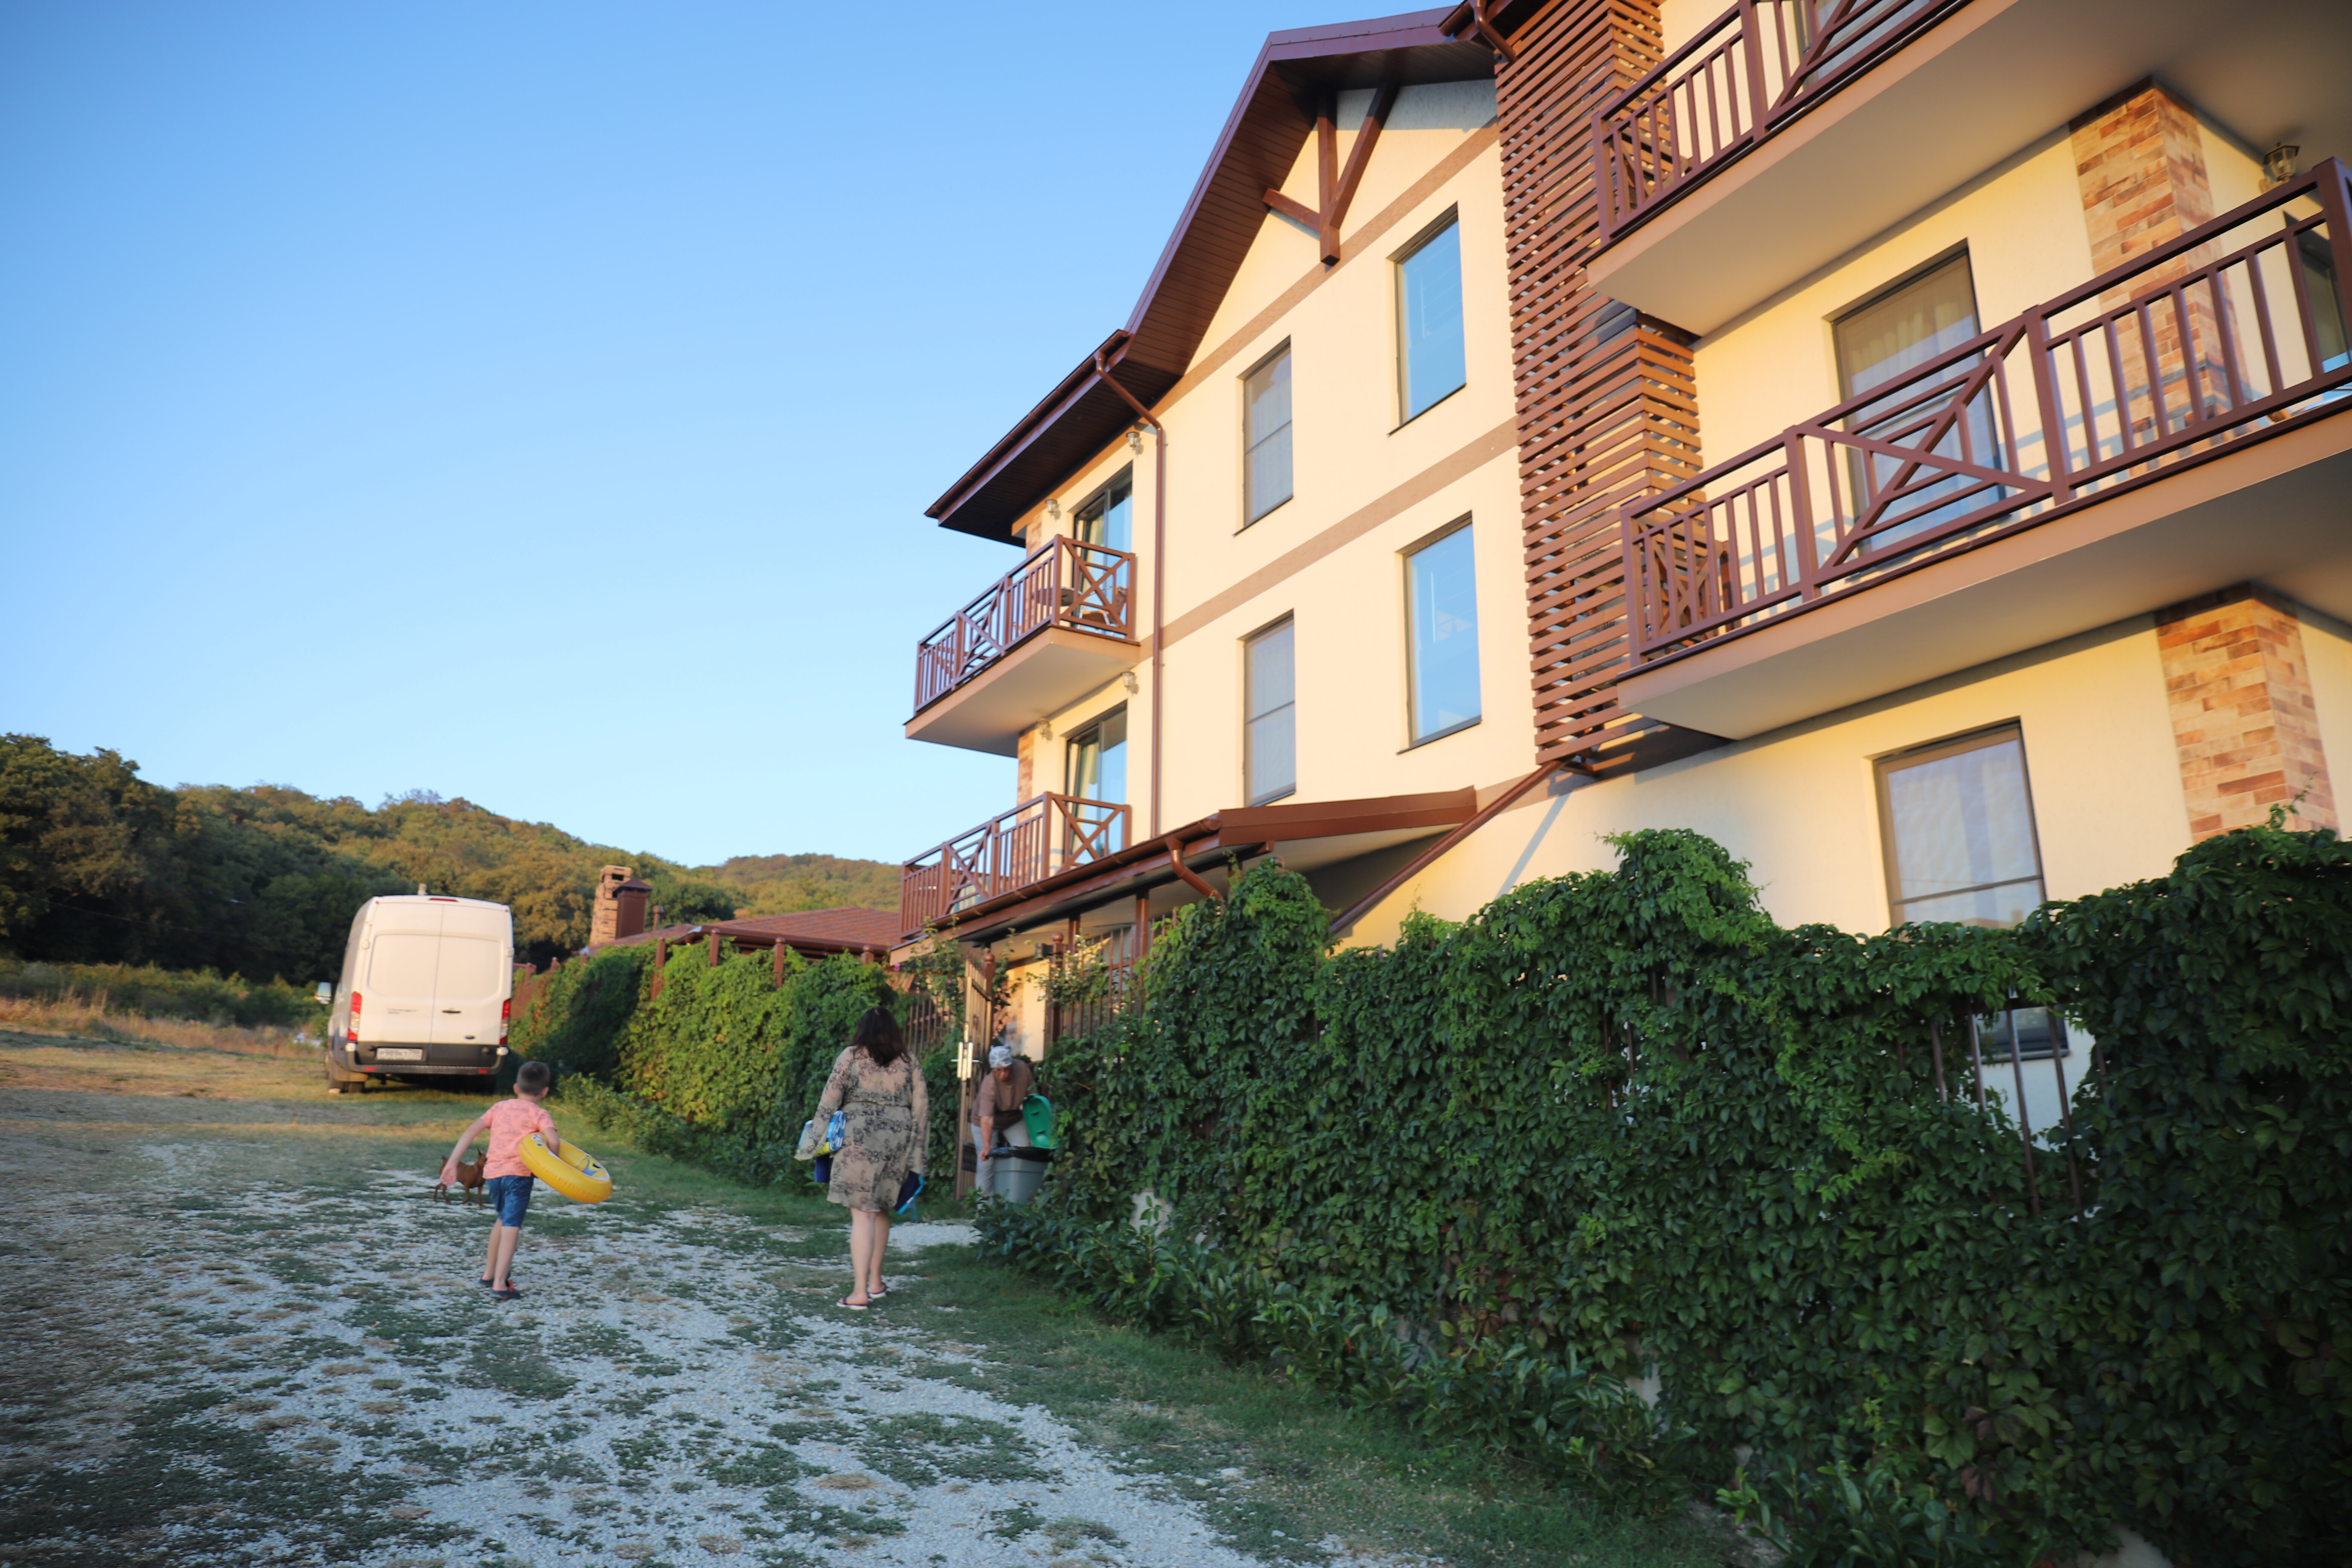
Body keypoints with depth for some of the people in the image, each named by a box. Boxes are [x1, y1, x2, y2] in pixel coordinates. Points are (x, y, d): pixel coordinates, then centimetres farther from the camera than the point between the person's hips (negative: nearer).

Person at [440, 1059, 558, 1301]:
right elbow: (554, 1141, -17)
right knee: (512, 1227, -6)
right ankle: (500, 1283, -17)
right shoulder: (539, 1114, 1)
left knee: (503, 1220, 27)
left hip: (492, 1172, 6)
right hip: (518, 1174, -6)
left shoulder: (500, 1107, 16)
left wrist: (452, 1163, 8)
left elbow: (470, 1133, 8)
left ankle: (489, 1273, 37)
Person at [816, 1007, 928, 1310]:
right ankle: (876, 1283, 24)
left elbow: (829, 1102, -2)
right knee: (882, 1211, 17)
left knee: (862, 1214, -4)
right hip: (899, 1137, 3)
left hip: (860, 1138, -3)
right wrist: (917, 1153, 14)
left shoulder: (851, 1057, 3)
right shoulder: (908, 1060, 11)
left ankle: (860, 1292, -6)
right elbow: (922, 1106, 9)